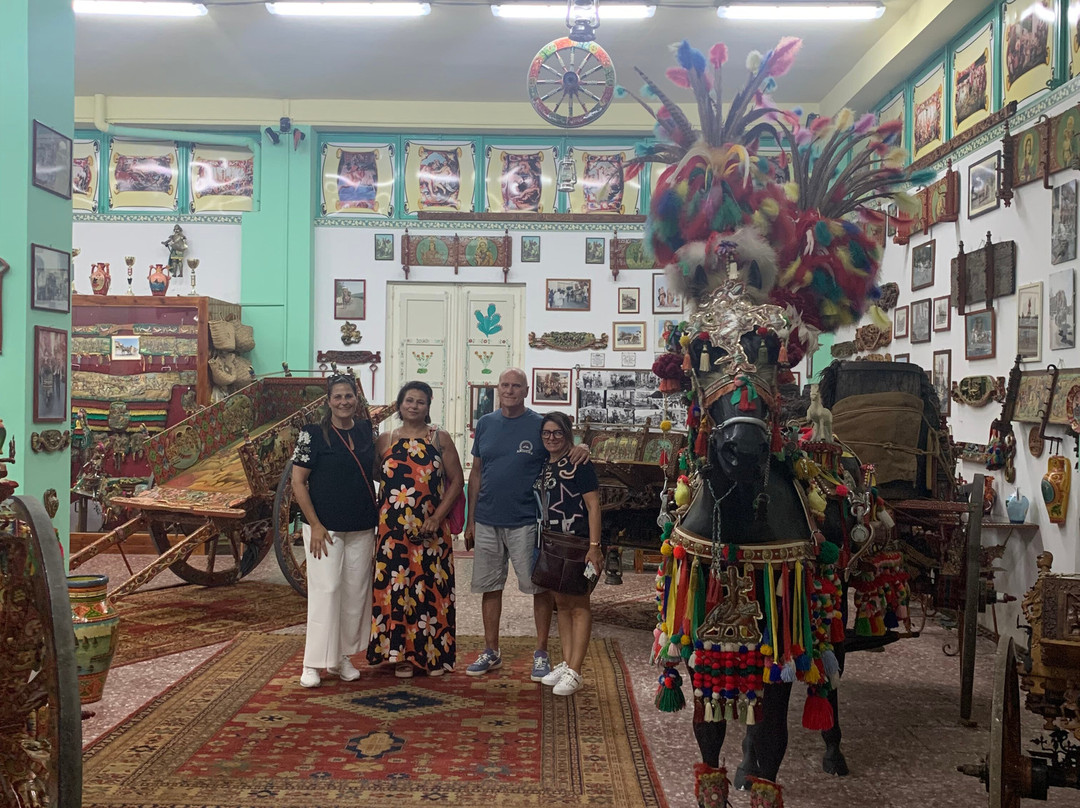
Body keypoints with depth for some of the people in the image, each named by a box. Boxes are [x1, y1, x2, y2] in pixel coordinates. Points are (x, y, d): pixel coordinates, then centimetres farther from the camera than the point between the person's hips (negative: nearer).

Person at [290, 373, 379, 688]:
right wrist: (315, 525, -12)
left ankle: (342, 658, 21)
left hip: (362, 529, 5)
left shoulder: (367, 431, 8)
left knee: (356, 592, 8)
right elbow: (298, 482, -7)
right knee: (325, 591, -6)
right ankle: (312, 664, 2)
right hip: (325, 528, -5)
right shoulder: (313, 434, -6)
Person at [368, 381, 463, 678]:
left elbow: (457, 480, 1)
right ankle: (401, 655, 12)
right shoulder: (385, 440, 8)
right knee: (395, 588, 1)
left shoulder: (440, 439, 4)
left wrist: (438, 517, -8)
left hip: (431, 529, -1)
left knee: (431, 589, 2)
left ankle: (434, 653, 13)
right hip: (393, 528, 1)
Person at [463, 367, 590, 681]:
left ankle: (541, 653, 13)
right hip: (487, 522, 3)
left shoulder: (540, 425, -3)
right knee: (489, 586, 10)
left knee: (539, 586, 0)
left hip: (525, 522, -3)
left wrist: (582, 449, -22)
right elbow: (476, 473, 12)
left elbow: (566, 453, 4)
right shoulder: (486, 424, 7)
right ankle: (491, 652, 23)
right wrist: (470, 520, 9)